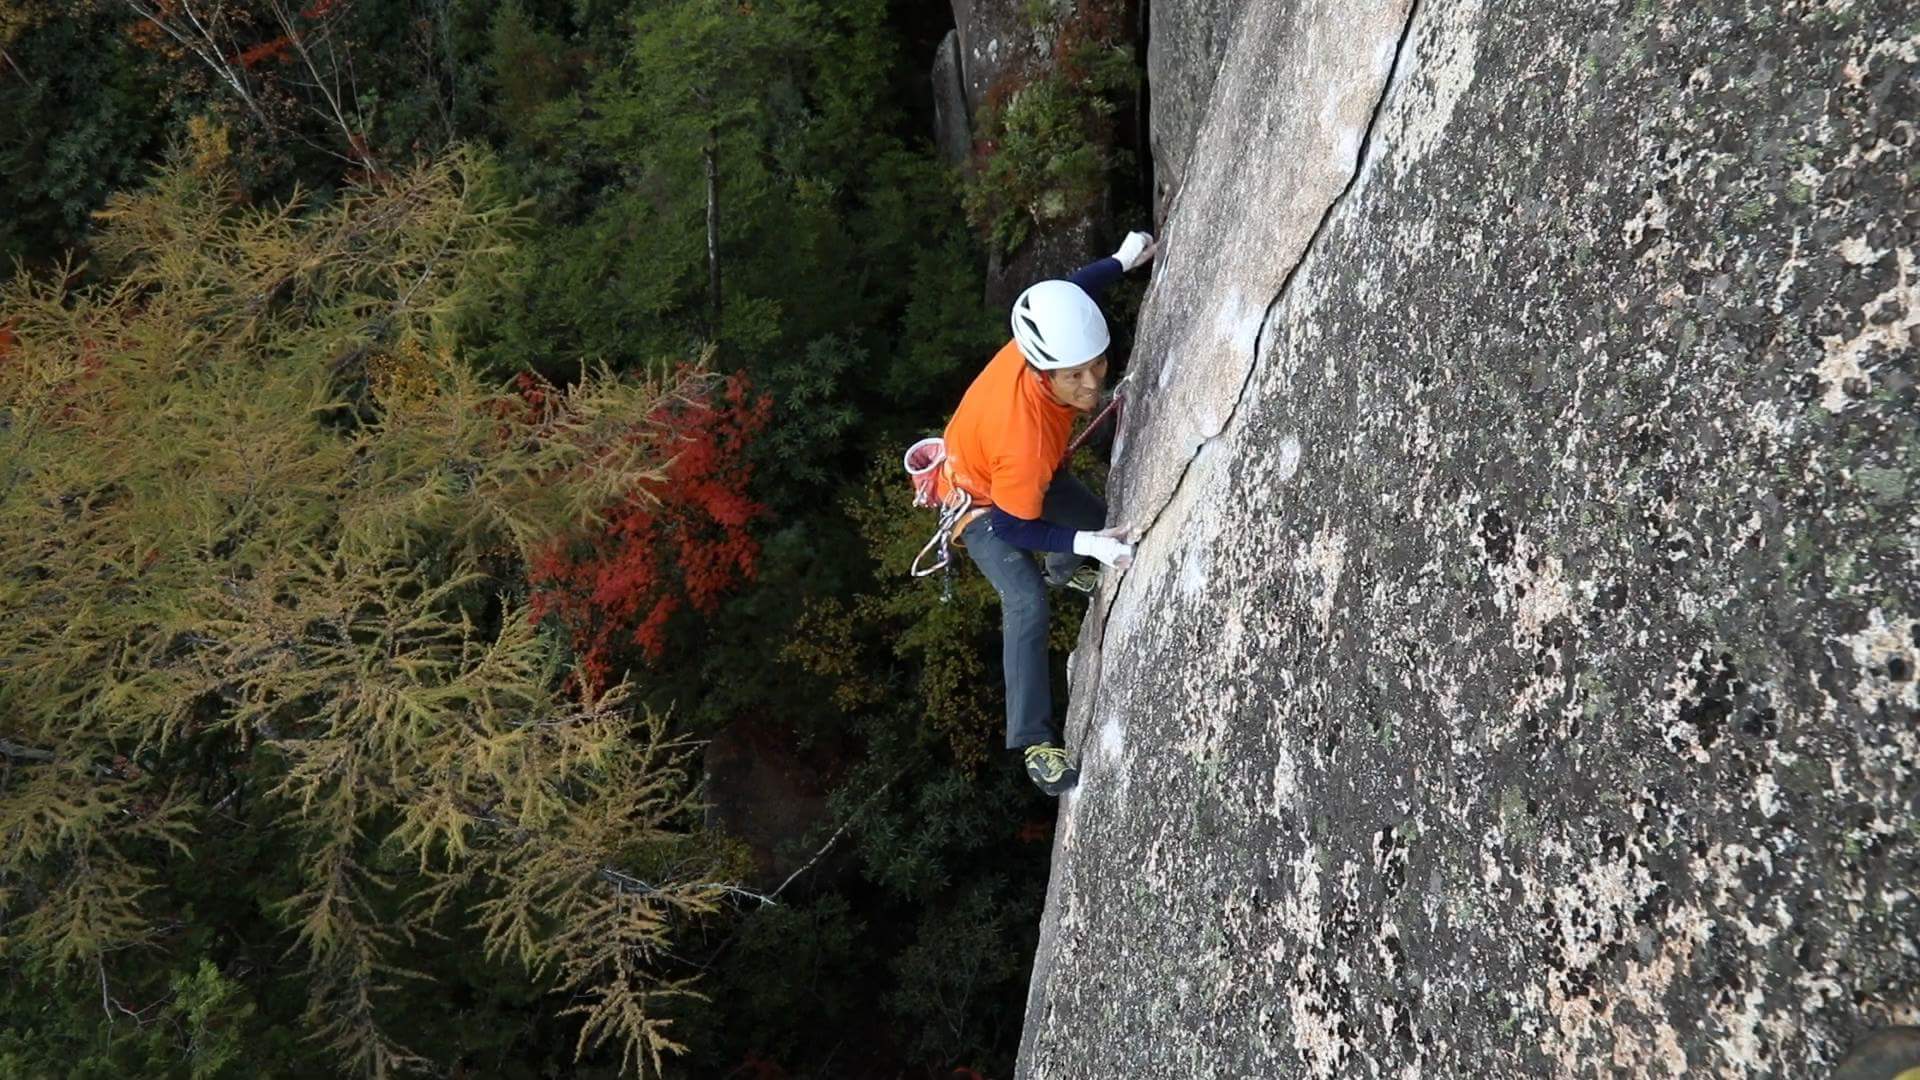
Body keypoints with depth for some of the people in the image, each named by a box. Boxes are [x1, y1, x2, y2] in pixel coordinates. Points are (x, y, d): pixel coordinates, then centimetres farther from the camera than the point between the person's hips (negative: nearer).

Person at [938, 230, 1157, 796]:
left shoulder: (1046, 339, -33)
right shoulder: (1025, 440, -49)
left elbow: (1073, 289, -7)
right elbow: (1011, 528, -33)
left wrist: (1124, 259, 4)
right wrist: (1086, 544, -39)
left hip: (1023, 474, 8)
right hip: (981, 502, -8)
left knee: (1095, 518, 28)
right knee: (1027, 605, -24)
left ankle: (1062, 573, 66)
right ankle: (1034, 742, -11)